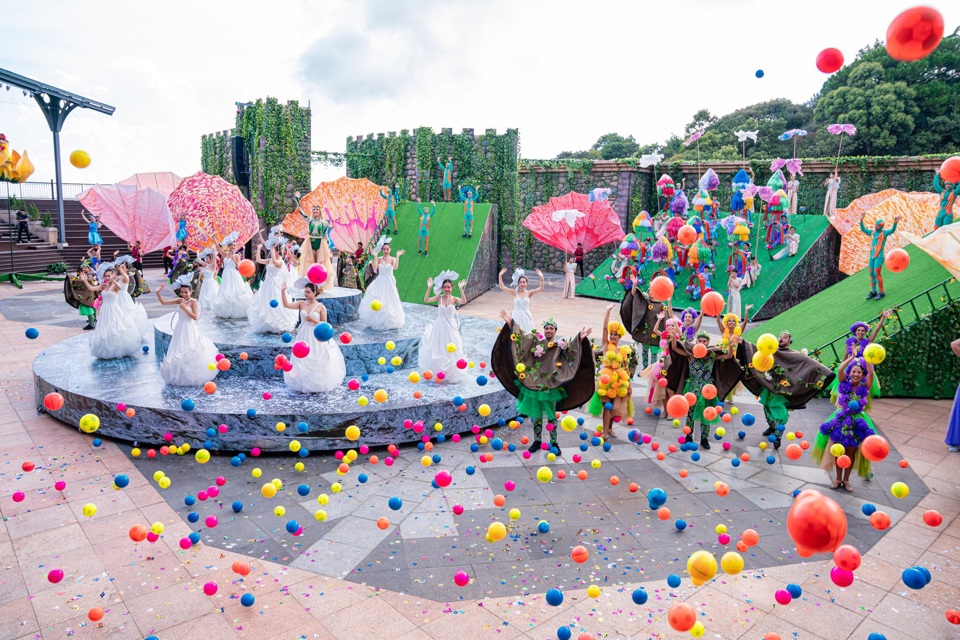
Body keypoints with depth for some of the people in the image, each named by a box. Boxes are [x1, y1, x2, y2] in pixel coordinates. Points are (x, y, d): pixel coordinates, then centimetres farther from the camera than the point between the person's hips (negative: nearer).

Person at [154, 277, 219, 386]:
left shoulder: (193, 302, -12)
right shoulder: (180, 300, 3)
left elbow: (195, 317, -19)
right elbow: (164, 302, 4)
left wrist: (185, 308, -23)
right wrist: (158, 293, -8)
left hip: (189, 330, -6)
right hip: (180, 329, 6)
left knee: (190, 353, -1)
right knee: (178, 353, 12)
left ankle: (192, 375, 9)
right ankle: (180, 375, 24)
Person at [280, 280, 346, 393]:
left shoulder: (321, 307, -8)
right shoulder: (301, 303, -1)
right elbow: (287, 304, -13)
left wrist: (314, 321, -20)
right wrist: (283, 291, -21)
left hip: (316, 338, -3)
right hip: (304, 337, 3)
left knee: (316, 363, 6)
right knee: (303, 362, 8)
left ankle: (317, 386, 20)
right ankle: (304, 385, 22)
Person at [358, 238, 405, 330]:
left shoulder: (392, 259, -3)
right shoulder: (378, 259, 1)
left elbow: (395, 268, -23)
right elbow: (374, 268, -16)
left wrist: (398, 256, -24)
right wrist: (375, 256, -16)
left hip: (389, 283, -1)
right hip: (380, 283, 1)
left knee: (389, 302, 0)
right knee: (377, 302, 1)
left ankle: (389, 322, 12)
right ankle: (377, 321, 13)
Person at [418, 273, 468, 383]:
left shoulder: (454, 299, -8)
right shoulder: (439, 297, -5)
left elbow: (463, 301, -28)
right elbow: (426, 300, -19)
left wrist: (461, 289, -32)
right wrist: (429, 288, -25)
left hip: (450, 327, -1)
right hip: (439, 327, 1)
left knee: (450, 351, 9)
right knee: (438, 350, 11)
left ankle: (451, 373, 25)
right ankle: (438, 373, 26)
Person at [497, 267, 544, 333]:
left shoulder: (529, 293, -2)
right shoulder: (514, 292, -2)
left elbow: (541, 289, -12)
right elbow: (502, 287, -7)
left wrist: (541, 278, -24)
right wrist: (500, 276, -16)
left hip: (526, 317, 0)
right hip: (516, 316, 0)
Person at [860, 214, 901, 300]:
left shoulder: (884, 233, -3)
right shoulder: (872, 232, 13)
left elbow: (892, 230, -20)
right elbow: (863, 229, 18)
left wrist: (895, 223, -36)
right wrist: (861, 220, 8)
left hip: (879, 257, -6)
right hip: (872, 257, 6)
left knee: (877, 274, -9)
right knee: (872, 274, 10)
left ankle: (881, 292, -1)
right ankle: (873, 291, 19)